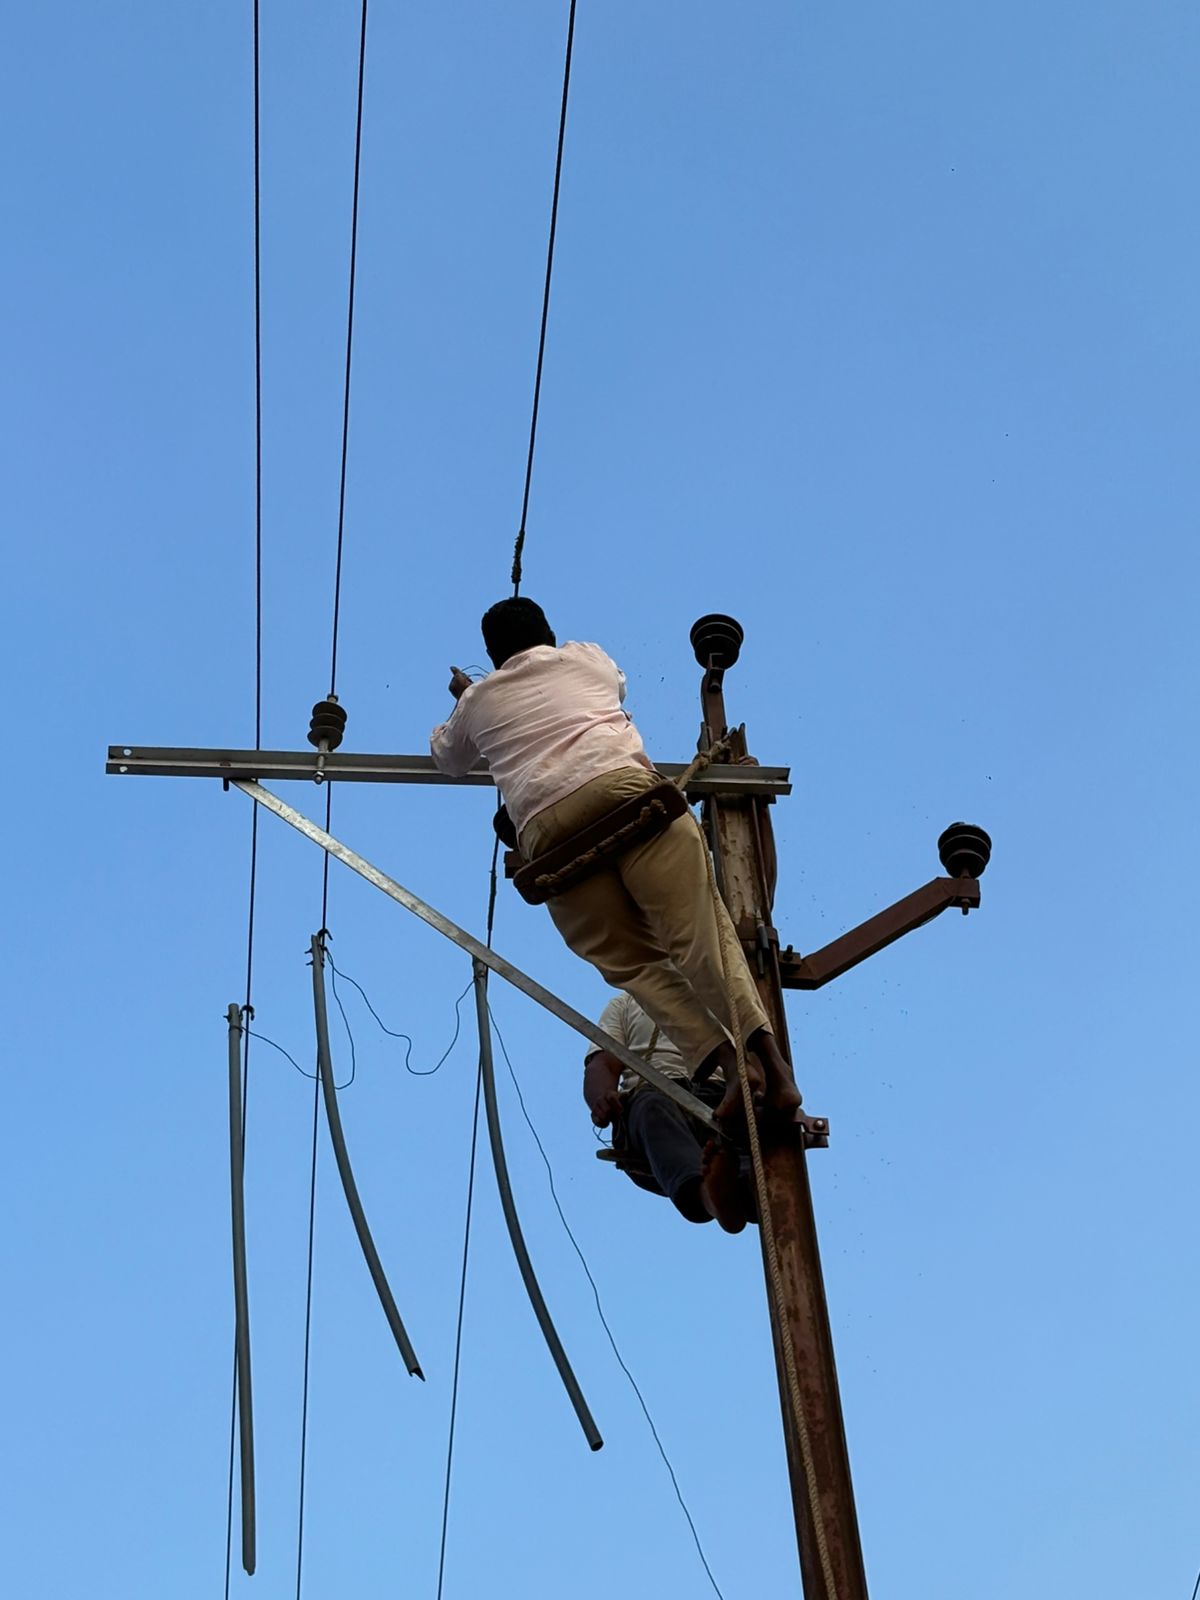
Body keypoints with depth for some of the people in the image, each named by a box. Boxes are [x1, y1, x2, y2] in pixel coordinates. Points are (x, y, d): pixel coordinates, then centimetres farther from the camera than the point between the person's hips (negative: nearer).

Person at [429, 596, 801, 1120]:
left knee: (630, 962, 3)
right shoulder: (588, 658, 29)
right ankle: (766, 1051, -26)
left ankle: (728, 1062, -15)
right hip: (624, 787, 0)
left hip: (548, 829, 0)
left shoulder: (479, 699, 28)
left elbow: (446, 758, 49)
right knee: (700, 930, -8)